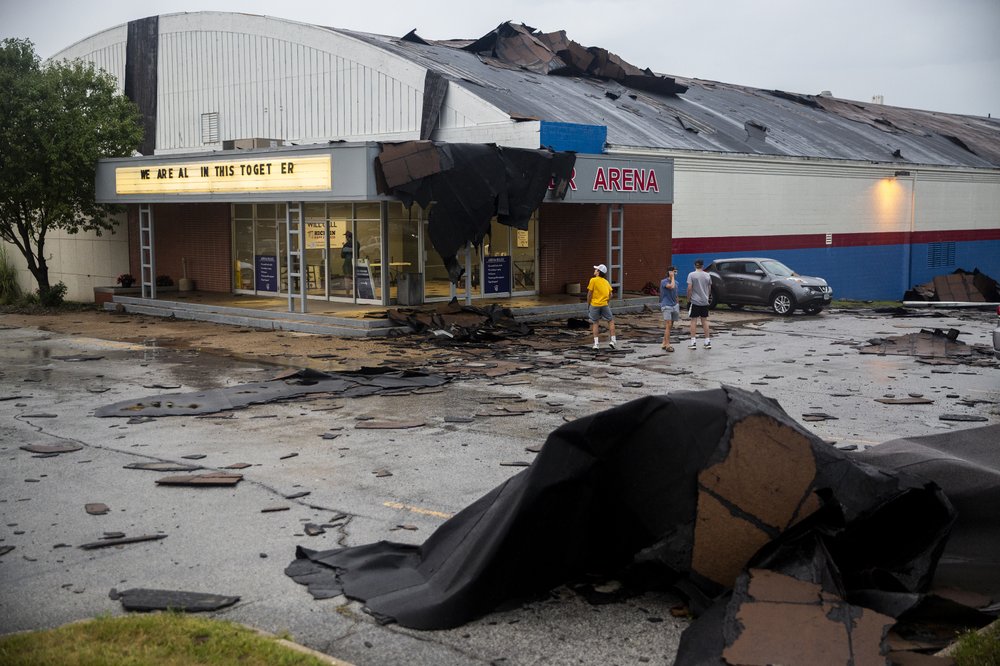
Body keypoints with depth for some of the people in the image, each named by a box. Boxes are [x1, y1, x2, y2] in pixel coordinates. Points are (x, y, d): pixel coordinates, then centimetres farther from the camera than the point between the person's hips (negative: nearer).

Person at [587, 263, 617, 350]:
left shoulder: (593, 280, -5)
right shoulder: (606, 282, 10)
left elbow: (589, 294, -5)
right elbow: (610, 295, 8)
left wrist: (588, 304, 5)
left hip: (594, 305, -2)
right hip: (604, 304, 3)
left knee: (595, 323, 8)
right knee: (611, 321, 14)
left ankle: (596, 343, 3)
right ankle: (613, 340, 7)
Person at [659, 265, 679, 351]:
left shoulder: (676, 282, 13)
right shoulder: (664, 281, -9)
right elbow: (671, 286, -29)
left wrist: (677, 306, 21)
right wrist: (672, 277, -15)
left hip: (674, 305, 7)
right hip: (666, 306, -7)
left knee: (670, 326, 10)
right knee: (668, 325, -15)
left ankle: (664, 343, 19)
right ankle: (667, 345, -16)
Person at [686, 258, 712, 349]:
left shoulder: (691, 275, -8)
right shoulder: (707, 275, 4)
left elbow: (689, 288, -12)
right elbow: (709, 289, 11)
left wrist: (688, 299, -2)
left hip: (695, 301, -4)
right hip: (705, 302, 4)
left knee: (694, 321, 0)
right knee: (704, 321, 10)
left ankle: (693, 342, -3)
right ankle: (708, 341, 11)